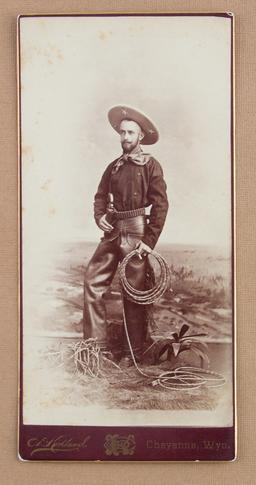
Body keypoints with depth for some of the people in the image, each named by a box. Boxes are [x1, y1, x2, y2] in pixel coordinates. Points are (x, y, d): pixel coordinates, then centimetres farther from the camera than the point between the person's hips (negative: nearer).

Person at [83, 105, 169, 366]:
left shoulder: (151, 165, -1)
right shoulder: (114, 166, 15)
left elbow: (160, 205, -7)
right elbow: (101, 195, 20)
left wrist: (150, 240, -13)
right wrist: (99, 216, -2)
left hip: (136, 233, -5)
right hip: (113, 231, 6)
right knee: (93, 281, -3)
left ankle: (133, 352, 14)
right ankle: (97, 343, 7)